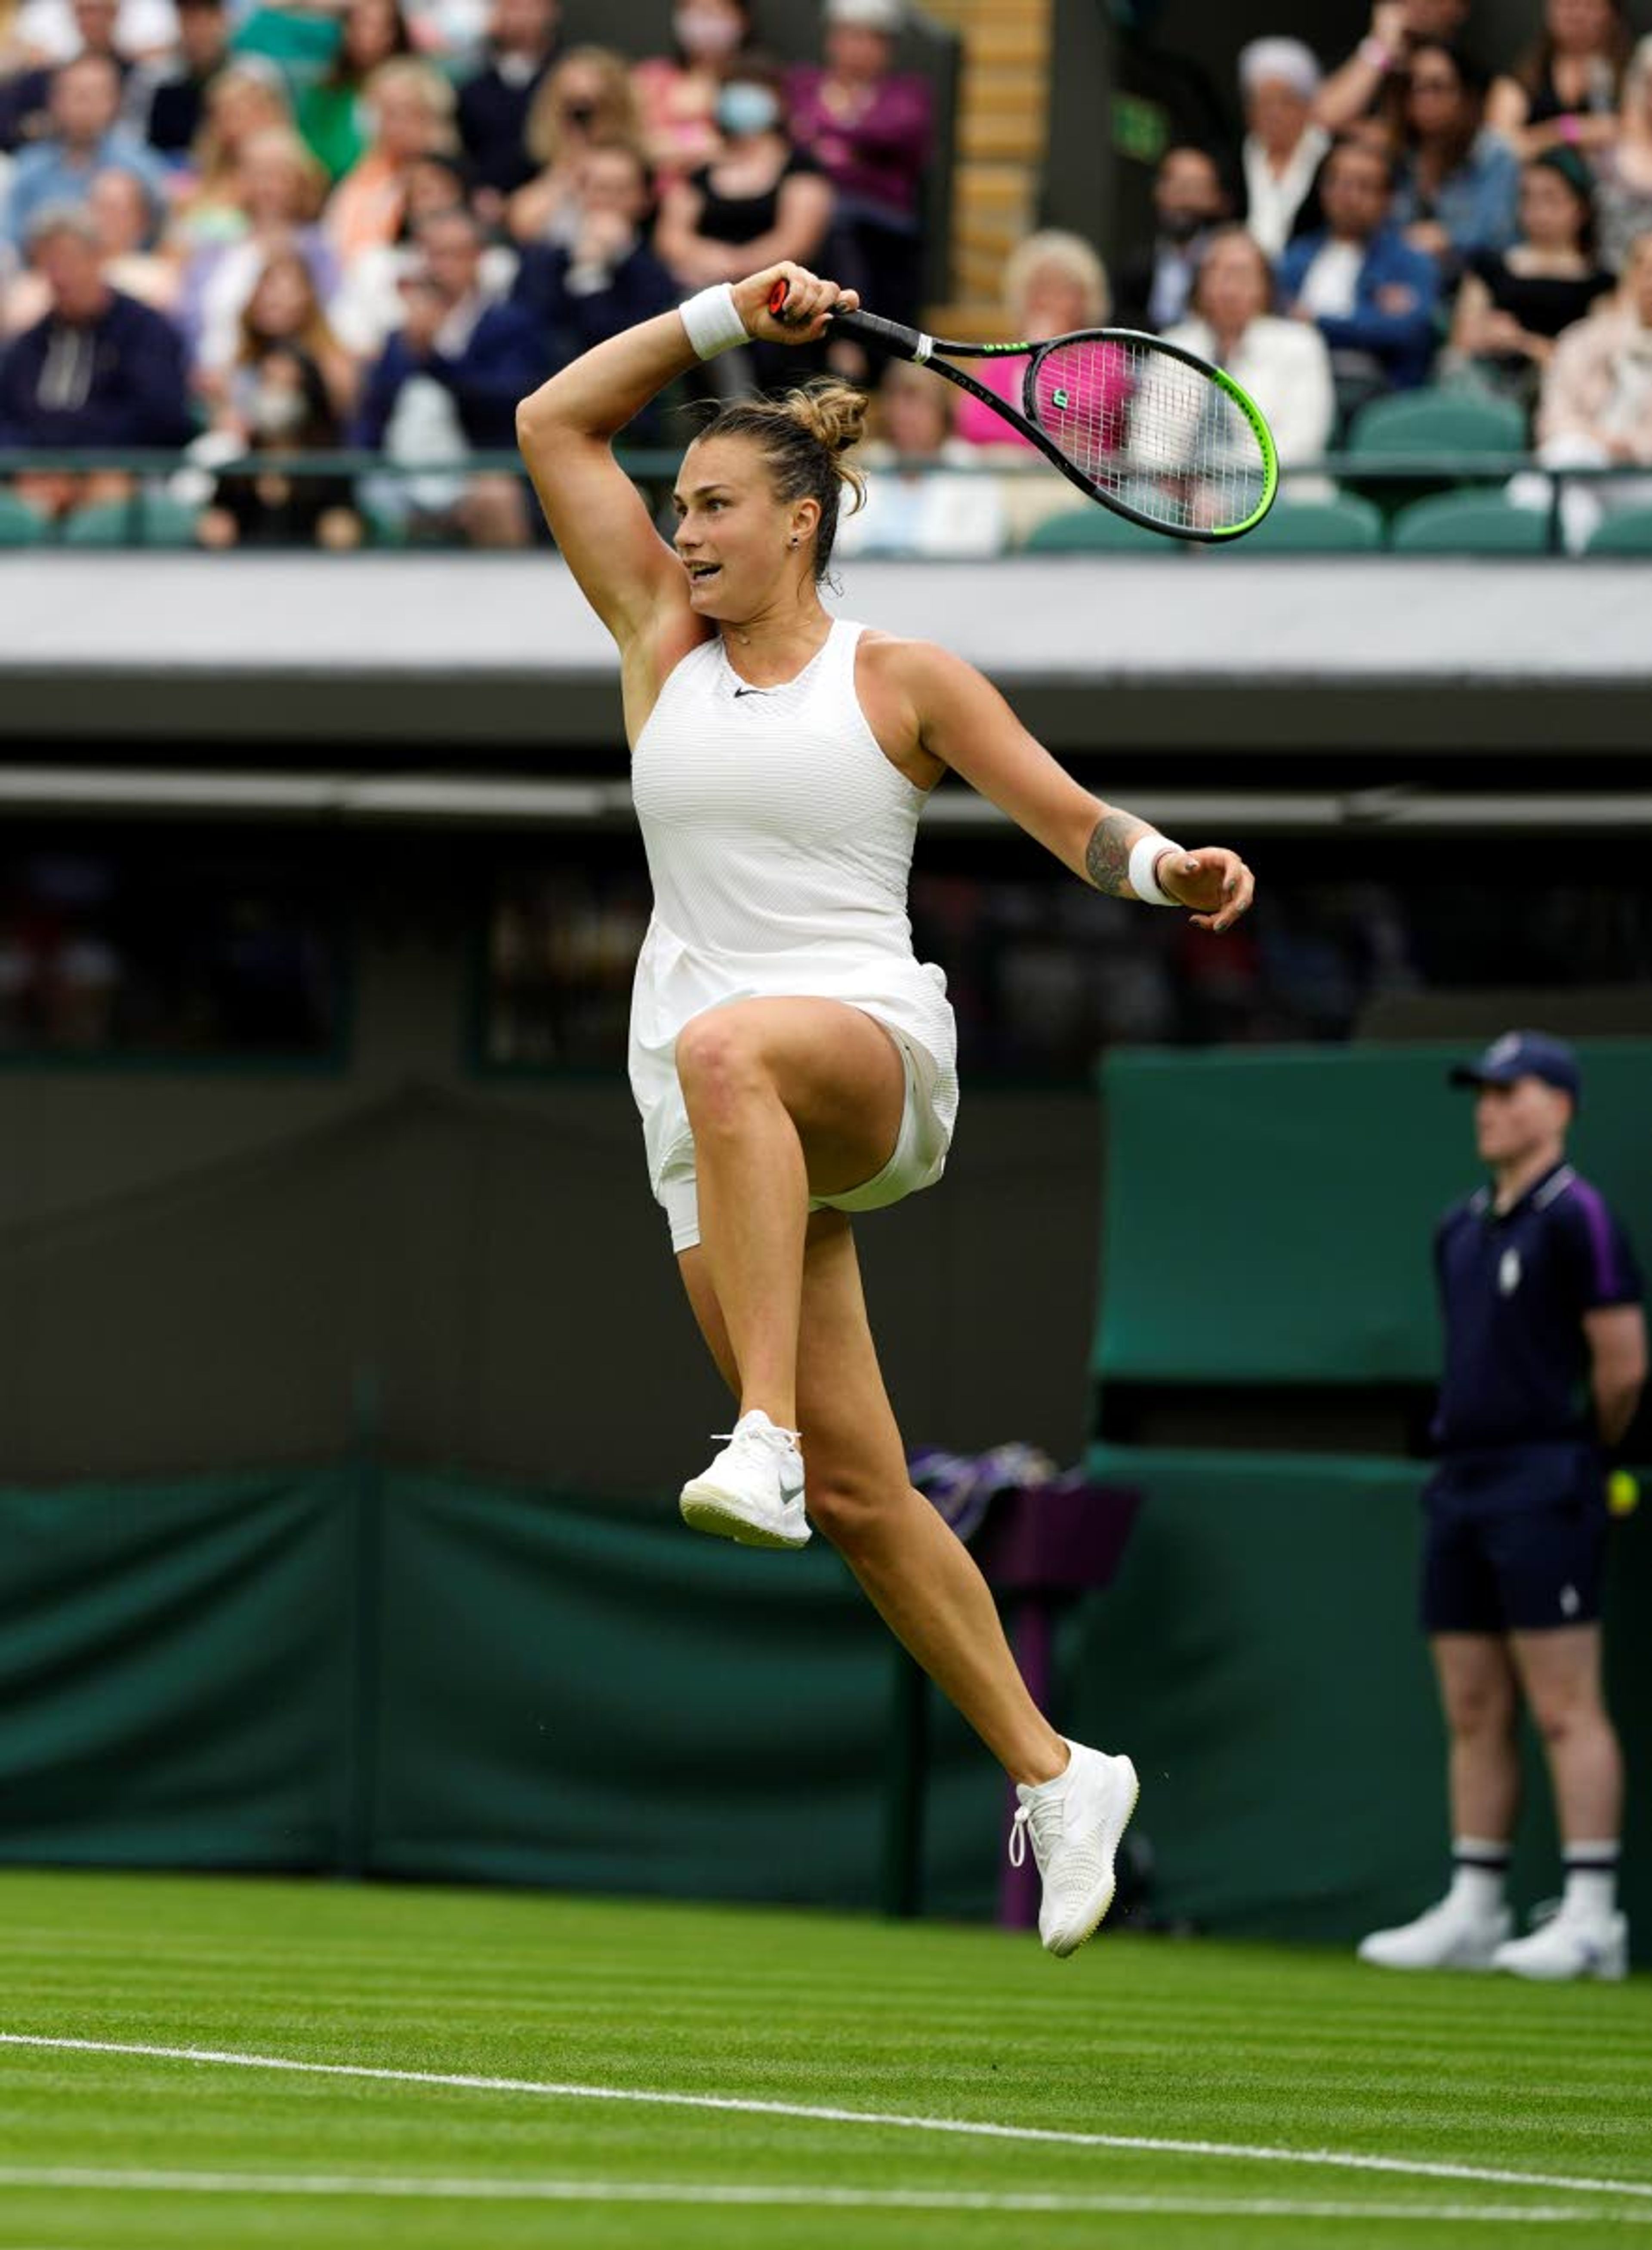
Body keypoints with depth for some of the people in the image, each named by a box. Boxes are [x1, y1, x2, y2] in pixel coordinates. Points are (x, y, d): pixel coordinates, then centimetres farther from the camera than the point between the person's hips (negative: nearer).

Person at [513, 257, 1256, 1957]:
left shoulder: (904, 680, 4)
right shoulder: (665, 639, 15)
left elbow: (1070, 816, 1)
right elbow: (556, 425, 15)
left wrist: (1163, 867, -20)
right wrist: (723, 315, 9)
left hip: (876, 1060, -4)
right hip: (716, 1118, 4)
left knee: (729, 1051, -42)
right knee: (864, 1500, -1)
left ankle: (766, 1440, -52)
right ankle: (1052, 1777, 10)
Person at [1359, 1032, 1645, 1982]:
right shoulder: (1462, 1230, 17)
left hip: (1542, 1491, -8)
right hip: (1463, 1485, 8)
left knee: (1565, 1708, -9)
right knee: (1474, 1715, 9)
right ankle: (1472, 1912, 13)